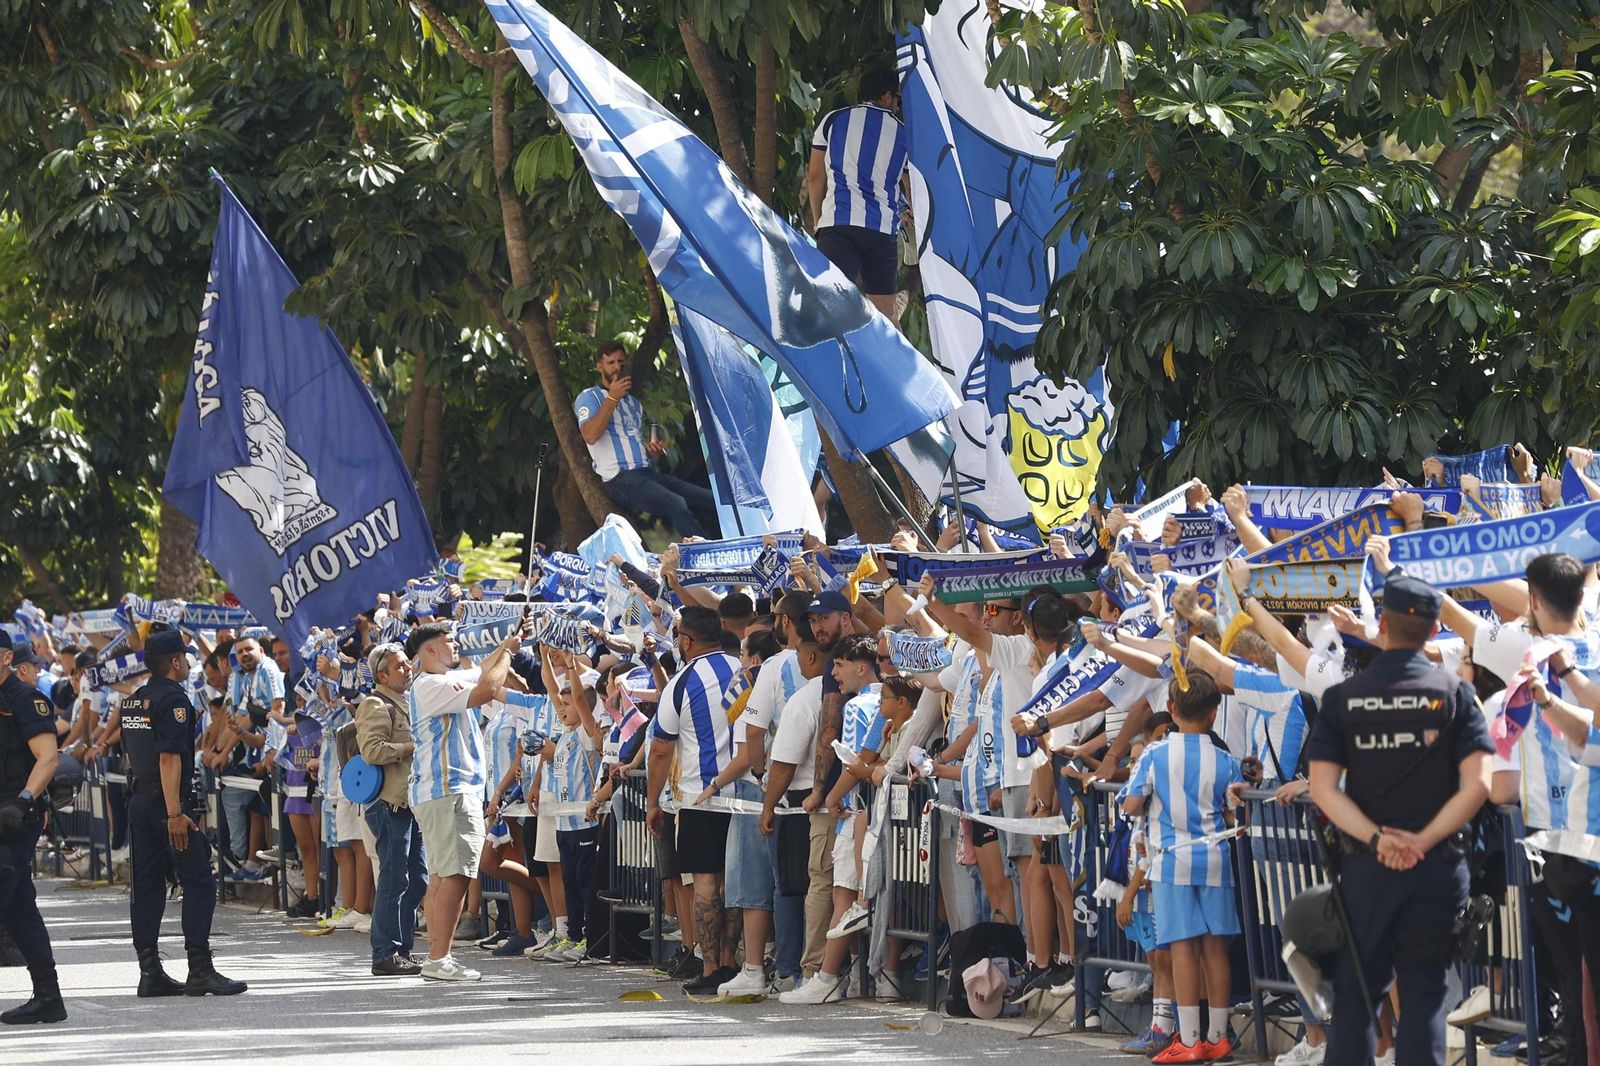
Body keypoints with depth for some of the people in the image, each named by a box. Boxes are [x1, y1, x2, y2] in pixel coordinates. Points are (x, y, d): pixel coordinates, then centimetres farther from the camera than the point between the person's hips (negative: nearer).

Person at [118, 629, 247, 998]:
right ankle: (200, 970, -9)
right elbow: (169, 757, -20)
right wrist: (174, 813, -23)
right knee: (198, 882, -5)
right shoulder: (173, 699, -12)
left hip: (139, 800, 9)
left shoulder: (132, 701, 15)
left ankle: (150, 971, 8)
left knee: (147, 885, 8)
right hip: (168, 802, -9)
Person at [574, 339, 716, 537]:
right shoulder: (589, 397, 5)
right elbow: (590, 436, -13)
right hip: (620, 479, -8)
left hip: (649, 473, 8)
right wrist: (613, 398, -11)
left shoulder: (634, 403, 27)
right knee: (676, 505, -34)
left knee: (712, 500, -13)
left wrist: (653, 450, 12)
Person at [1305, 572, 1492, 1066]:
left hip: (1365, 865, 0)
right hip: (1437, 868, 0)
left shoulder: (1343, 697, 0)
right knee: (1424, 996, 5)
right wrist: (1423, 841, -10)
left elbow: (1323, 789, -8)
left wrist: (1376, 838, -12)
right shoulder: (1453, 692, -2)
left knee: (1355, 993, 8)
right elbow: (1477, 785, -11)